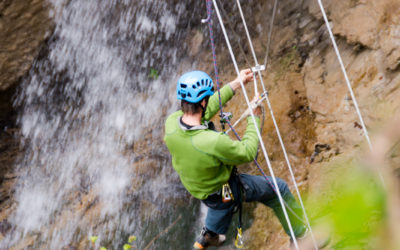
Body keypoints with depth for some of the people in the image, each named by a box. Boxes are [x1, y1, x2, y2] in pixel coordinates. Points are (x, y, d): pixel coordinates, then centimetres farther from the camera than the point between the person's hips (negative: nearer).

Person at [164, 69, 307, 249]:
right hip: (225, 191, -6)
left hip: (195, 186, 6)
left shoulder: (171, 122, -24)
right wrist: (254, 118, -11)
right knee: (279, 188, 16)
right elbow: (248, 152, -23)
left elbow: (205, 110, -6)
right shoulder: (214, 142, -43)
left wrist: (235, 85, -2)